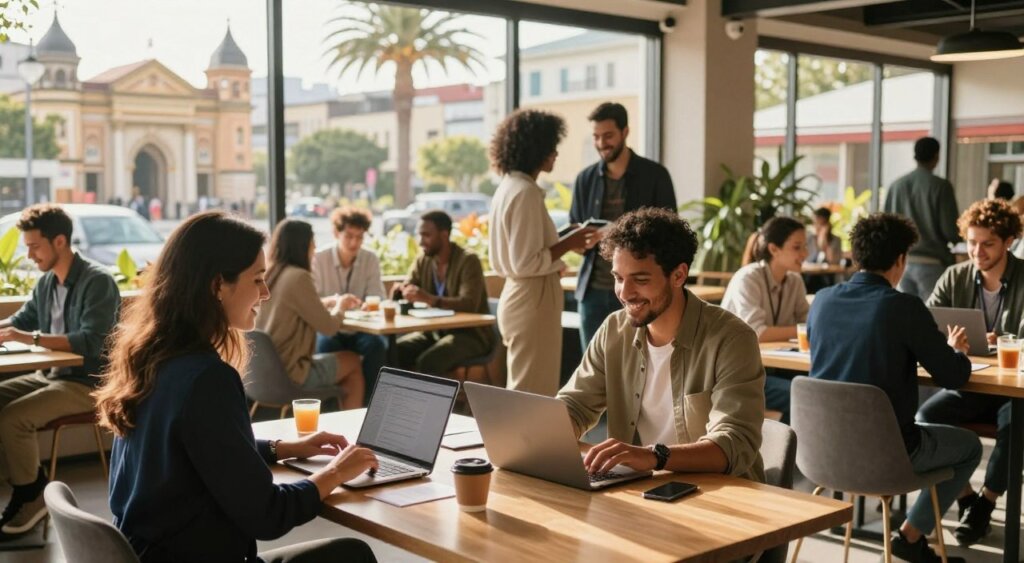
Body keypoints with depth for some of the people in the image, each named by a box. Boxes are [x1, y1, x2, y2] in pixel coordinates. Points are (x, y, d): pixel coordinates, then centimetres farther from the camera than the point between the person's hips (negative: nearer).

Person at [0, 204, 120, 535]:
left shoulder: (97, 281, -16)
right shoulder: (46, 282, 8)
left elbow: (90, 342, -25)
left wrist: (28, 338, -30)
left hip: (88, 382, -8)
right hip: (52, 375, 8)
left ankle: (31, 495, -1)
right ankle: (27, 486, 2)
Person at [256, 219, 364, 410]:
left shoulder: (269, 274, 5)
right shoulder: (298, 277, -19)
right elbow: (328, 326, -12)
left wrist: (330, 301, 20)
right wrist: (339, 307, 8)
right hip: (288, 374, -8)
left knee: (345, 365, 22)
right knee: (353, 363, 13)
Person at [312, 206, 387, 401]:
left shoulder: (371, 259, 1)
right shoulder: (318, 258, -7)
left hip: (360, 328, 2)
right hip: (328, 327, -2)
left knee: (376, 345, -30)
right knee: (326, 346, -35)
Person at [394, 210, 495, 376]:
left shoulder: (468, 261, -15)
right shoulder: (422, 261, 5)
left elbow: (469, 304, -28)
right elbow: (404, 293, 4)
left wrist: (430, 299, -43)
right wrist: (399, 292, -22)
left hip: (471, 334, -6)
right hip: (436, 332, 6)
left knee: (428, 362, -32)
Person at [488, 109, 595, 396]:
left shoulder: (508, 187, 12)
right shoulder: (526, 192, -17)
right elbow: (526, 263, -21)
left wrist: (563, 242, 13)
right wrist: (569, 243, -13)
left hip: (517, 295, 10)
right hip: (533, 299, -10)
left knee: (523, 390, 18)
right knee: (535, 394, -3)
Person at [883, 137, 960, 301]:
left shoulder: (896, 186, 5)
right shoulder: (941, 186, -8)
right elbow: (951, 231, -10)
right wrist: (958, 238, 12)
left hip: (903, 261, 5)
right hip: (932, 262, -4)